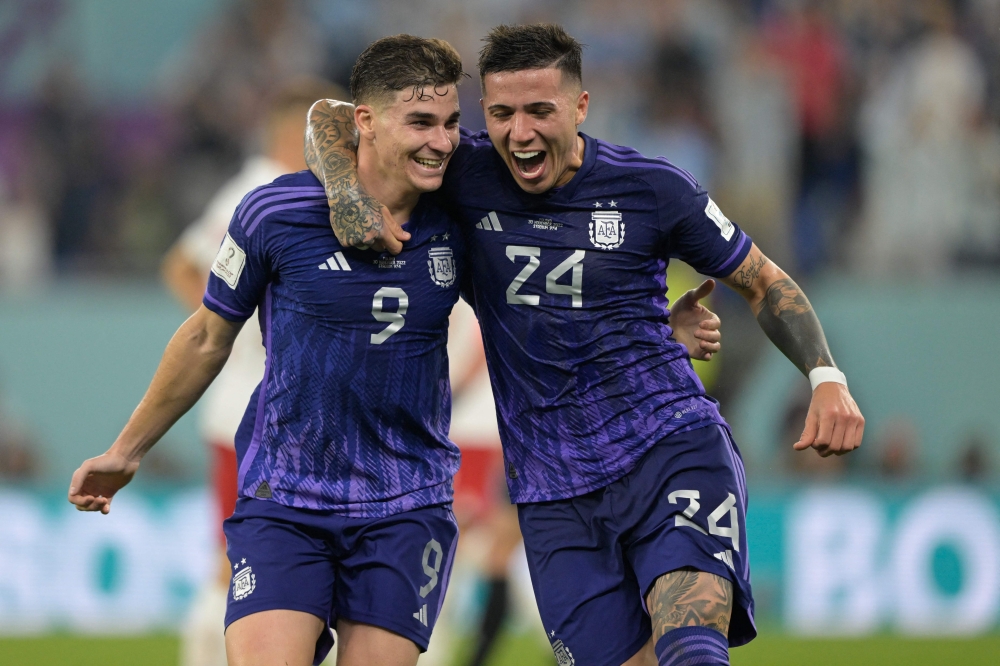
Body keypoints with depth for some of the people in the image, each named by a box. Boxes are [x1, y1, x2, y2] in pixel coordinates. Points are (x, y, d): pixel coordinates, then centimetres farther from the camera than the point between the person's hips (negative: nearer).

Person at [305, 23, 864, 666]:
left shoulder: (653, 188, -2)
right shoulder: (468, 174, 1)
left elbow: (763, 281, 10)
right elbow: (329, 118, 9)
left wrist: (827, 378, -5)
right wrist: (348, 195, -12)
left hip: (673, 450, -3)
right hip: (556, 500, 3)